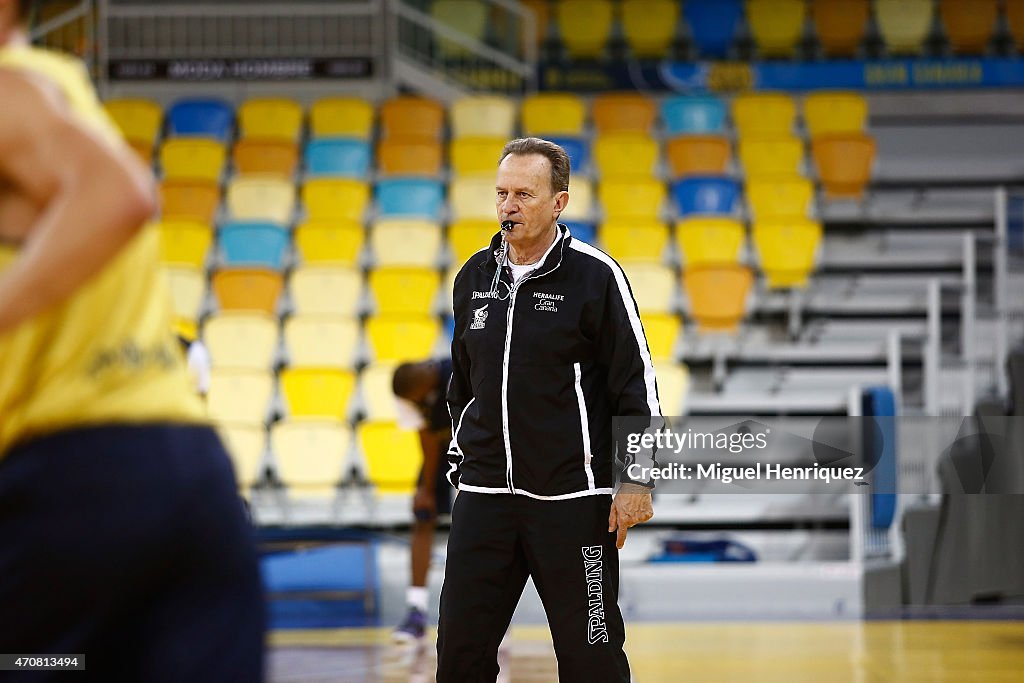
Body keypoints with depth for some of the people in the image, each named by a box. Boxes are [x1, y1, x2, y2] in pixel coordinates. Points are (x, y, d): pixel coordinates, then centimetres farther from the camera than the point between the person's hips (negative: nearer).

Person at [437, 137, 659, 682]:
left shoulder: (595, 275, -7)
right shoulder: (474, 277, 9)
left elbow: (636, 381, -7)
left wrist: (637, 479, -10)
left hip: (572, 498, -5)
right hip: (484, 494, 5)